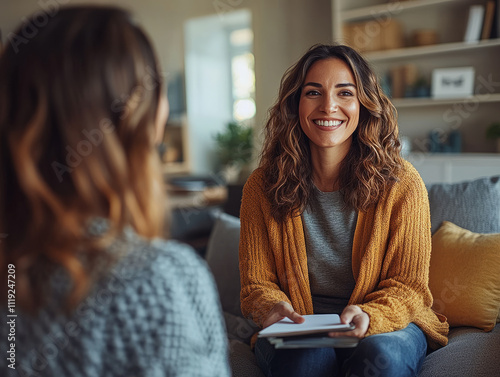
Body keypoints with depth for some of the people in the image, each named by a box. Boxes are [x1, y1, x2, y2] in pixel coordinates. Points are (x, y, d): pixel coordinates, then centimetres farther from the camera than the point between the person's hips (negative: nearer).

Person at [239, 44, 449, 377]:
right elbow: (257, 283, 0)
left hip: (386, 325, 1)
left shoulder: (402, 184, -9)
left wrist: (368, 316, -26)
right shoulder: (262, 187, -6)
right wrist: (272, 307, -24)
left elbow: (409, 286, -5)